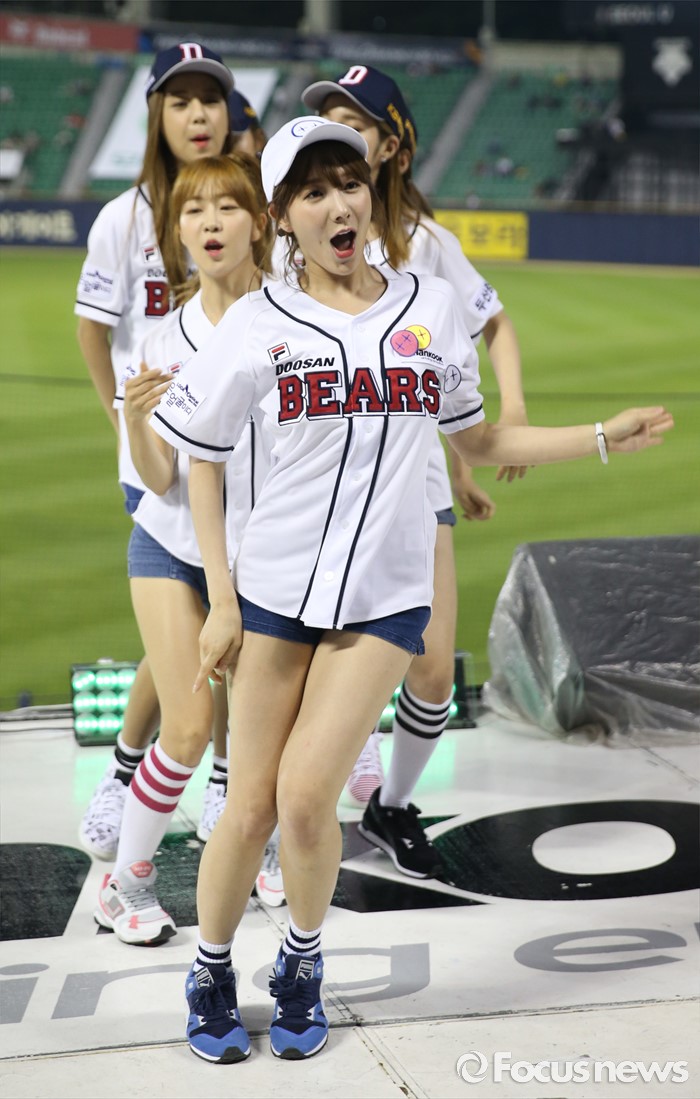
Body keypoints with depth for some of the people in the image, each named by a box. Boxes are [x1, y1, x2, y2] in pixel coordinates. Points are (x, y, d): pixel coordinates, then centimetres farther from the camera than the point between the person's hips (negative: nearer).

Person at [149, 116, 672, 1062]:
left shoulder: (432, 306, 4)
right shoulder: (258, 323, -1)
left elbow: (477, 442, 14)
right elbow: (202, 461, 6)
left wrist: (605, 437, 7)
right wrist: (222, 599, 1)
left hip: (386, 598, 0)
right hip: (274, 590, 0)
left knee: (306, 797, -10)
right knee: (251, 807, 1)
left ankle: (303, 966, 17)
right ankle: (211, 975, 25)